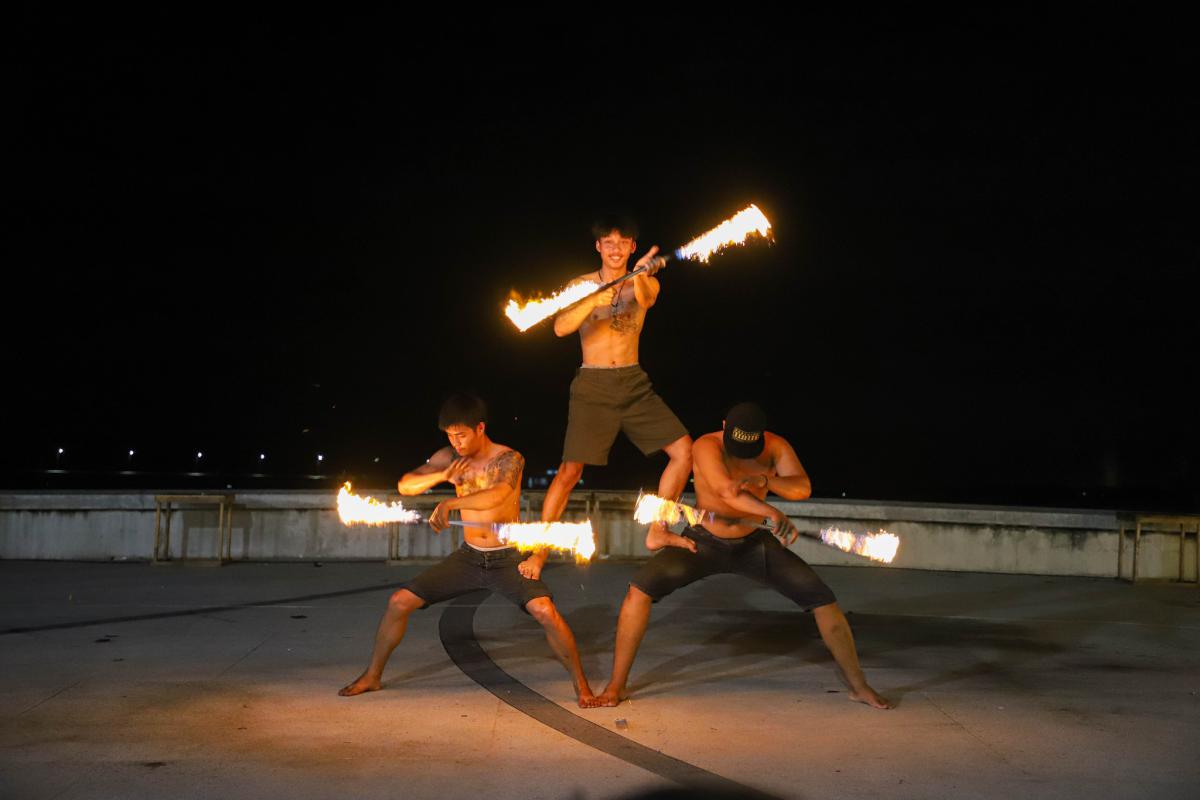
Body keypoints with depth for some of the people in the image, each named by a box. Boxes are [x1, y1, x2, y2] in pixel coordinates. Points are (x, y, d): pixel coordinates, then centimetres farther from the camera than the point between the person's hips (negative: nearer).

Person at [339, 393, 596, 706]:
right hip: (468, 557, 5)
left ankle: (580, 683, -8)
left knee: (546, 611, -28)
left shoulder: (509, 459, -16)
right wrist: (442, 476, -16)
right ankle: (372, 676, 17)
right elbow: (405, 486, 0)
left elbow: (497, 495, -36)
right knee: (400, 601, -2)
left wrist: (450, 503, -44)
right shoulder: (449, 457, 0)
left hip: (509, 559, -4)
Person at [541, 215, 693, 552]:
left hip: (635, 384, 3)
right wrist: (593, 300, -29)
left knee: (684, 450, -5)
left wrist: (640, 274, -43)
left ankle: (657, 533, 10)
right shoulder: (580, 285, 3)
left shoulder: (647, 283, 6)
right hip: (593, 385, -2)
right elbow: (560, 328, -13)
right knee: (569, 472, -9)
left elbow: (644, 298, -20)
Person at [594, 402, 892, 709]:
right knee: (640, 589, -25)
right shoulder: (707, 446, -25)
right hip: (703, 542, -2)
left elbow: (803, 489, -25)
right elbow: (727, 491, -41)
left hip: (753, 543, 3)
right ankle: (615, 686, -14)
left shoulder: (776, 446, -13)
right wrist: (773, 513, -57)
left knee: (823, 597, -8)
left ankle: (858, 686, 11)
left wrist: (763, 479, -43)